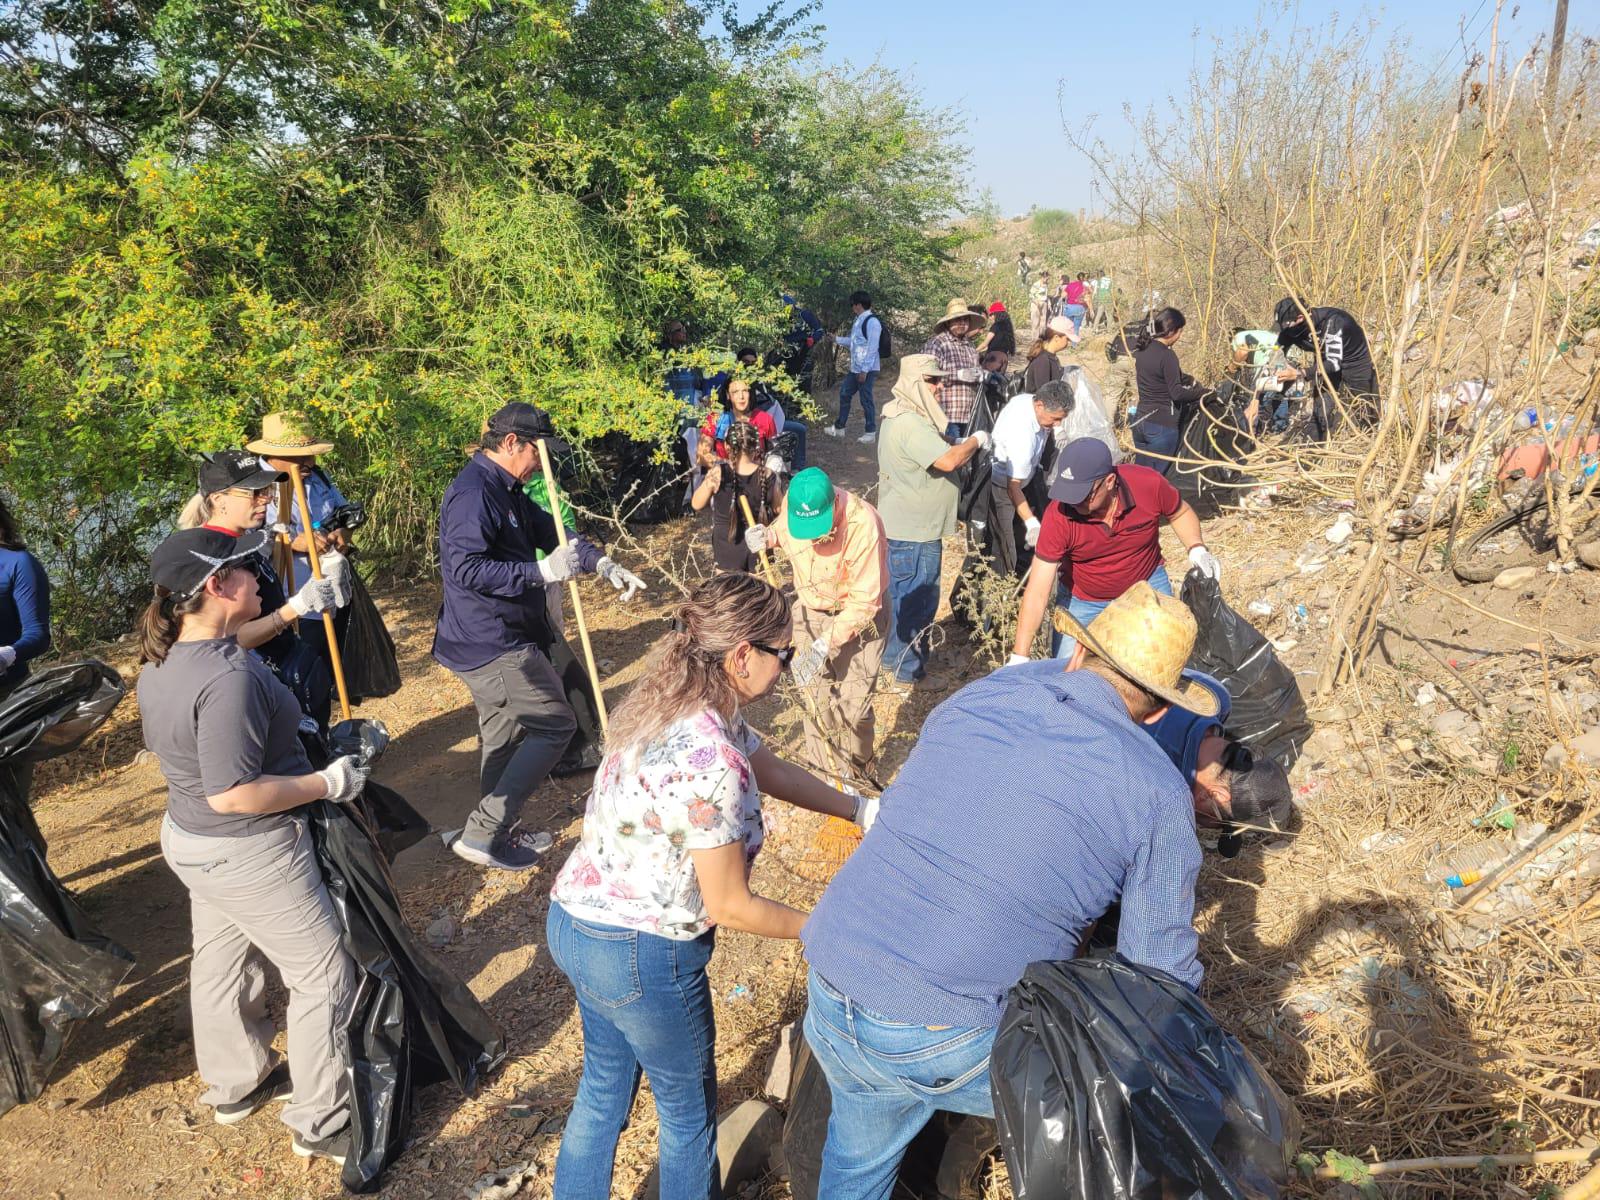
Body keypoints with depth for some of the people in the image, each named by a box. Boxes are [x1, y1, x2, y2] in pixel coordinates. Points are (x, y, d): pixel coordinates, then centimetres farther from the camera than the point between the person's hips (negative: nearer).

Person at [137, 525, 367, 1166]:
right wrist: (329, 783, -21)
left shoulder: (159, 663, -1)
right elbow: (232, 795, -31)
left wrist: (284, 728, 17)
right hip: (250, 855, -10)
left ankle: (234, 1085, 47)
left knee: (221, 965, 26)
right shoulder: (229, 676, -32)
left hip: (188, 840, 10)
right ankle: (320, 1123, 20)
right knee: (324, 976, 6)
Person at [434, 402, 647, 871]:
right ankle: (482, 834, -2)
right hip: (492, 643, -11)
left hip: (491, 640, 11)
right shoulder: (474, 492, -20)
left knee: (504, 734, 19)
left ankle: (497, 832, 34)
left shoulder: (507, 490, 13)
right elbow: (467, 569, -29)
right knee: (555, 725, -6)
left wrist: (603, 563, -2)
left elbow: (552, 531, 14)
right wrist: (543, 572, -29)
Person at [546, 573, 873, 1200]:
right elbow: (729, 906, -21)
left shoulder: (680, 704, -4)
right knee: (688, 1109, 19)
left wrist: (862, 809, 12)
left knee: (603, 1088, 27)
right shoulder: (711, 765, -31)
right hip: (638, 955, -8)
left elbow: (771, 769, 11)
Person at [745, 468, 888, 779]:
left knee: (853, 707, -1)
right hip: (810, 612, 5)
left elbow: (863, 602, -28)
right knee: (817, 702, 9)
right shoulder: (794, 502, -16)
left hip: (859, 618, -4)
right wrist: (769, 536, -12)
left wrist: (824, 646, -33)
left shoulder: (862, 523, -32)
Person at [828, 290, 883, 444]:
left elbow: (872, 348, -21)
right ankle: (839, 427, 27)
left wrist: (864, 370, -22)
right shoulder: (858, 320, 11)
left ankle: (871, 433, 10)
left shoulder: (872, 322, -17)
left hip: (867, 369, -10)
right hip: (854, 368, 10)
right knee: (844, 394, 15)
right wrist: (837, 339, 21)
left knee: (866, 400, -2)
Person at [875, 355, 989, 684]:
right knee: (916, 597, 2)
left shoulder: (900, 416, 12)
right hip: (914, 532, -11)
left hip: (902, 524, 11)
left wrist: (964, 447, 5)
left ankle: (896, 654, 35)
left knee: (902, 593, 21)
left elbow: (935, 456, 19)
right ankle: (907, 666, 14)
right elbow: (948, 461, -31)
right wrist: (975, 441, -15)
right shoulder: (910, 424, -24)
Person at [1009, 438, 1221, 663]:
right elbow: (1037, 593, -29)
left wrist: (1196, 549, -19)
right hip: (1082, 601, -1)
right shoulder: (1058, 514, -30)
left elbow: (1180, 513, 1)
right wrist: (1019, 658, -34)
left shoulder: (1149, 484, -25)